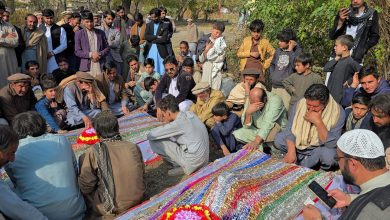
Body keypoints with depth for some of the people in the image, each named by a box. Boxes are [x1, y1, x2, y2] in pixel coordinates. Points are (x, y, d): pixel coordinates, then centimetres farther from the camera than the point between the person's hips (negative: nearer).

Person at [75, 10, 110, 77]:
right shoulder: (78, 34, 7)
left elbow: (107, 48, 14)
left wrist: (100, 54, -6)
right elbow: (77, 52, 2)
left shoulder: (101, 33, 14)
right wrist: (90, 54, -11)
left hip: (101, 67, 2)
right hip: (86, 68, -2)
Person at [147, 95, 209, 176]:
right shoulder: (189, 114, 1)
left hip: (193, 163, -8)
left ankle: (180, 166, 1)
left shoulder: (178, 123, -22)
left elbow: (150, 135, -18)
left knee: (153, 141, -8)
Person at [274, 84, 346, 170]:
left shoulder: (338, 112, -22)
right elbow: (290, 130, -11)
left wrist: (318, 122, -35)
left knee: (329, 155, -35)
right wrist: (291, 151, -25)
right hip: (299, 143, 3)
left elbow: (331, 144, -26)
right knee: (278, 139, -18)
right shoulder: (300, 104, -14)